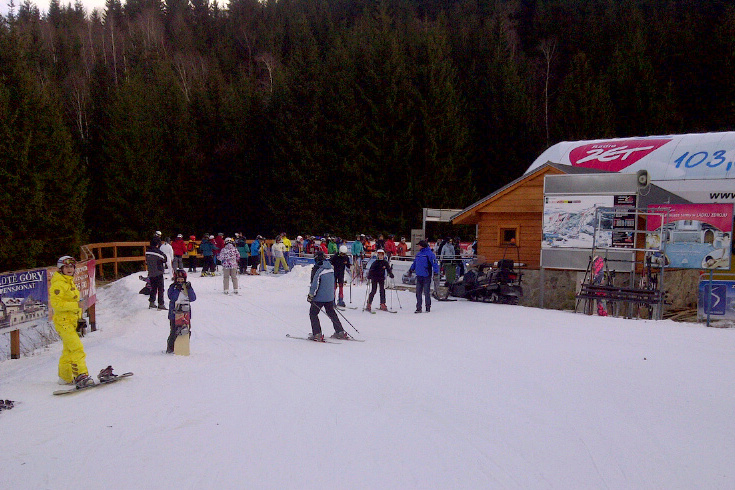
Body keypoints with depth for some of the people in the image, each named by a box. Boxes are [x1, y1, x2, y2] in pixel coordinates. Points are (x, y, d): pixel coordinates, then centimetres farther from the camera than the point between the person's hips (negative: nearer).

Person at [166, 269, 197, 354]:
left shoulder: (187, 287, 10)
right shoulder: (172, 287, 2)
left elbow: (193, 298, 0)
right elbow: (172, 298, -13)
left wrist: (189, 289, -12)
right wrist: (177, 289, -21)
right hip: (174, 313, -3)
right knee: (174, 331, -7)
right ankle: (170, 347, 7)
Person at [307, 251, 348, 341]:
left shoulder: (317, 270, -17)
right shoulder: (331, 268, 6)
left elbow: (315, 285, -17)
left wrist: (310, 296, -8)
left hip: (319, 297, -7)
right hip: (330, 296, 7)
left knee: (313, 314, 5)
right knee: (331, 313, 19)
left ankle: (317, 334, -3)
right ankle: (340, 332, 21)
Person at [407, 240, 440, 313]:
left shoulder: (429, 254, -8)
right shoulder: (418, 254, 13)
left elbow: (434, 263, -13)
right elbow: (415, 262, 27)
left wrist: (435, 272, -22)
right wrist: (411, 269, 32)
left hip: (426, 276, -6)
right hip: (419, 276, 6)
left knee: (427, 292, 1)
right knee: (418, 292, 6)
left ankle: (428, 307, 14)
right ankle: (418, 308, 12)